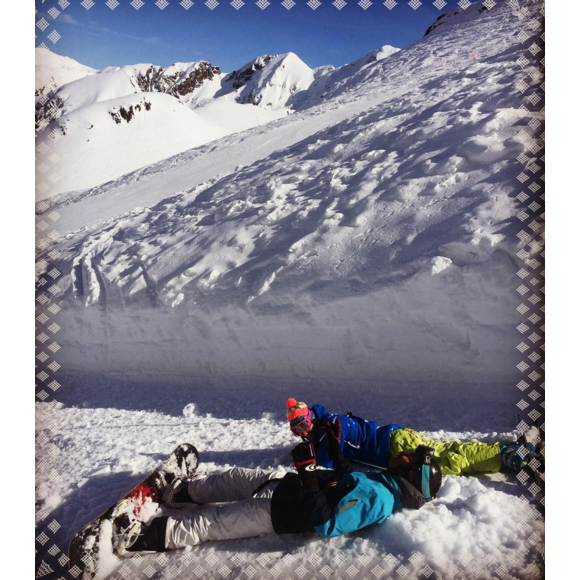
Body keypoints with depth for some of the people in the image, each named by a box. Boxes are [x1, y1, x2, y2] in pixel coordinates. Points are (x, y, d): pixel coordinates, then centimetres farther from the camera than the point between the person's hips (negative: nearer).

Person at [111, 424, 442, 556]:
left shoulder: (377, 500, -27)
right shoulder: (386, 481, 2)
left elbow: (326, 526, -34)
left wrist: (308, 475, -32)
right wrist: (335, 447, 19)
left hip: (278, 511, -9)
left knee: (204, 526, -7)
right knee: (236, 476, 21)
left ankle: (143, 536, 0)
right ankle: (181, 491, 39)